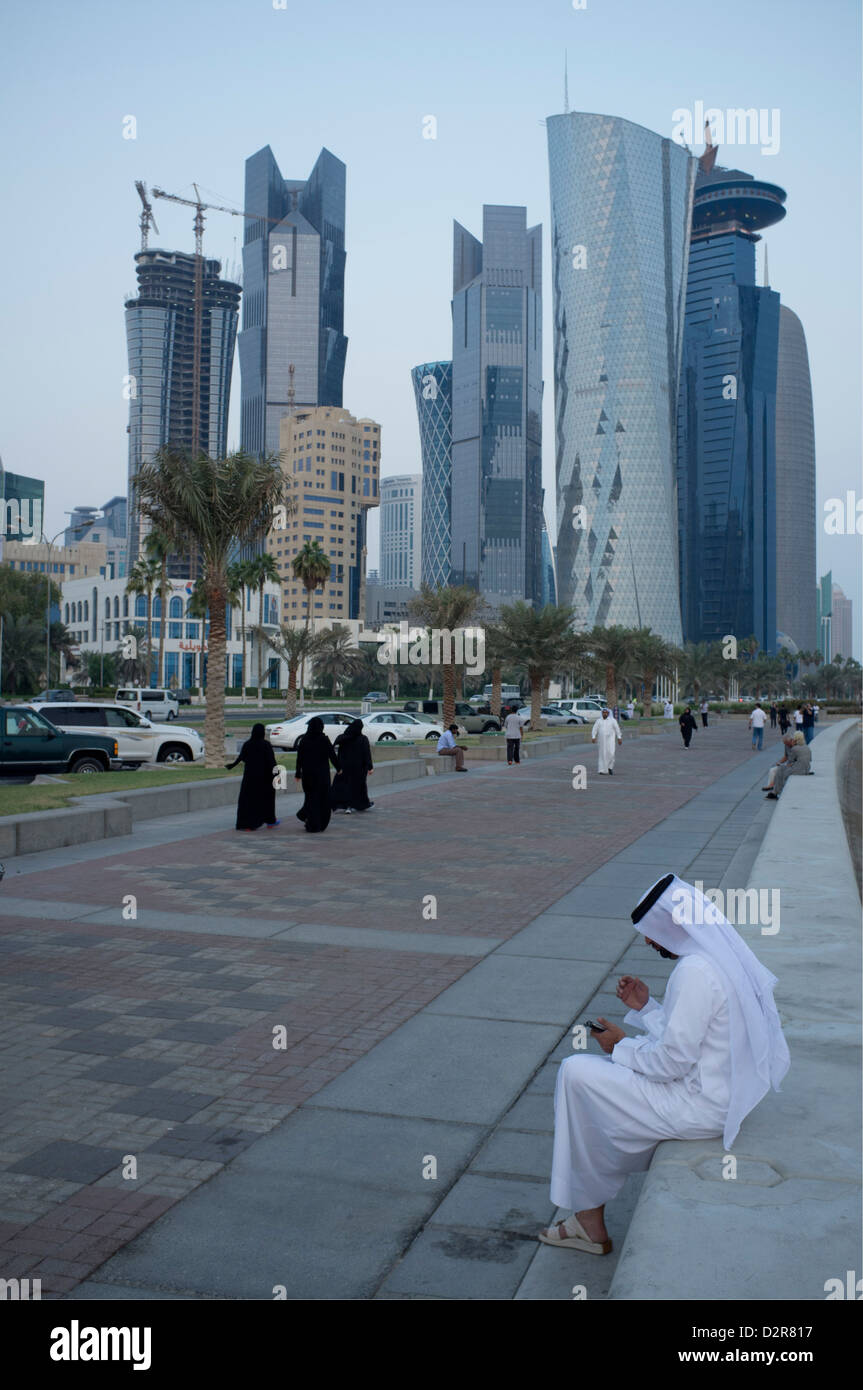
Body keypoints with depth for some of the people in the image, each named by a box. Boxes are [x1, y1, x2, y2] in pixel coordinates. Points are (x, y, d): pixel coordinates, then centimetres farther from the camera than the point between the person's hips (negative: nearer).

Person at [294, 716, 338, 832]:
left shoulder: (304, 740, -2)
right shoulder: (324, 740, -11)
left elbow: (299, 758, -1)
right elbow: (332, 756, -6)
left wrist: (297, 774, 7)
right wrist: (338, 768, 9)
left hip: (307, 774, 3)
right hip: (322, 774, -3)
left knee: (311, 796, 12)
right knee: (323, 798, 9)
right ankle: (321, 824, 11)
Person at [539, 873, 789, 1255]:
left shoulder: (694, 971, -24)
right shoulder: (725, 957, 6)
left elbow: (672, 1061, -22)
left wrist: (622, 1046, -6)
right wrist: (645, 1006, 10)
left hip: (699, 1107, -10)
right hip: (727, 1093, 10)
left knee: (577, 1073, -3)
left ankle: (590, 1217, 13)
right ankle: (590, 1221, 23)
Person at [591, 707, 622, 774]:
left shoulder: (612, 720, 1)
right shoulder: (598, 721, 5)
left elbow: (617, 729, 1)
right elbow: (595, 729, -1)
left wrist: (619, 738, -3)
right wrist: (593, 737, -13)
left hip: (610, 739, -2)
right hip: (601, 740, 2)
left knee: (611, 754, -14)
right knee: (602, 755, 0)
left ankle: (610, 767, 8)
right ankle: (602, 770, 6)